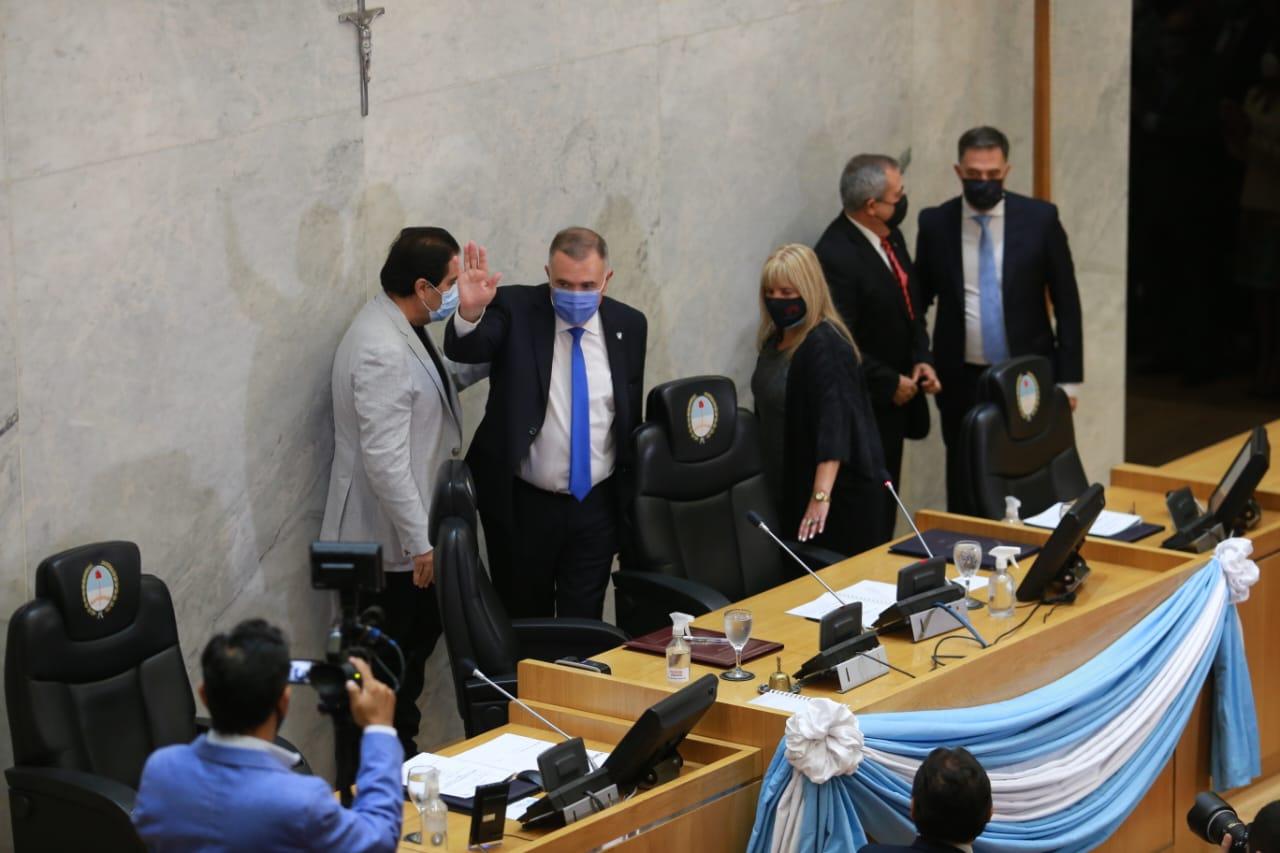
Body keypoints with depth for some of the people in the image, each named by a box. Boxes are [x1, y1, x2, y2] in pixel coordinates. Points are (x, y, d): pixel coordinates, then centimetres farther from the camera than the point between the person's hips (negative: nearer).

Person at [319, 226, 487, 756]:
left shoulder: (405, 332, 7)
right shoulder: (382, 351, -25)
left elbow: (437, 385, 28)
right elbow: (386, 459, -27)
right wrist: (421, 543, -23)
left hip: (414, 532, 11)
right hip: (393, 545, -11)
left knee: (417, 647, 19)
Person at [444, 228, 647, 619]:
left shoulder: (628, 325, 1)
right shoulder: (515, 309, -9)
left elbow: (632, 414, 11)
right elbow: (464, 350, -28)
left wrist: (633, 500, 15)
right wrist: (470, 311, -51)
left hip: (596, 504, 2)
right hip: (521, 504, -2)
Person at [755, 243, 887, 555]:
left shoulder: (827, 346, -16)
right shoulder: (774, 342, 10)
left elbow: (834, 424, -25)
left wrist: (822, 496, -33)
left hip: (842, 492, -8)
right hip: (794, 489, 8)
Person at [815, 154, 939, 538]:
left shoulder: (891, 236, 5)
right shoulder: (836, 257, -23)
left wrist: (922, 359, 2)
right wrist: (890, 384, -15)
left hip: (895, 402, 9)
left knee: (885, 509, 15)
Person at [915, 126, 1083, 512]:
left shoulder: (1040, 218, -3)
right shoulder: (935, 223, 1)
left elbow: (1066, 302, 0)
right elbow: (918, 302, 12)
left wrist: (1069, 379, -3)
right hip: (962, 381, 1)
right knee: (964, 490, 5)